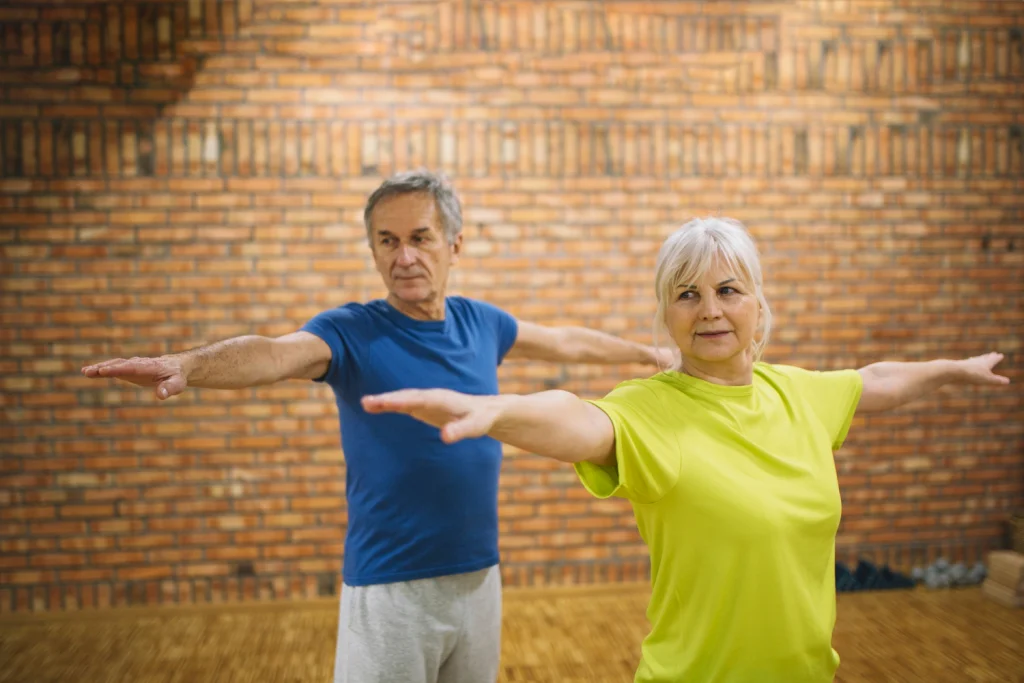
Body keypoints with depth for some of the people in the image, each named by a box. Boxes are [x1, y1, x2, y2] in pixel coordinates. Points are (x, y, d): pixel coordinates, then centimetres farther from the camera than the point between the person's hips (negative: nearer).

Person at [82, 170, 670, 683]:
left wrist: (647, 351, 34)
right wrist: (186, 366, -51)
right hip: (389, 589, -4)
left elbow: (564, 341, 21)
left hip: (479, 578, 5)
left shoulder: (481, 323, 3)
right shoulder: (352, 333, -11)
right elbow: (273, 353, -31)